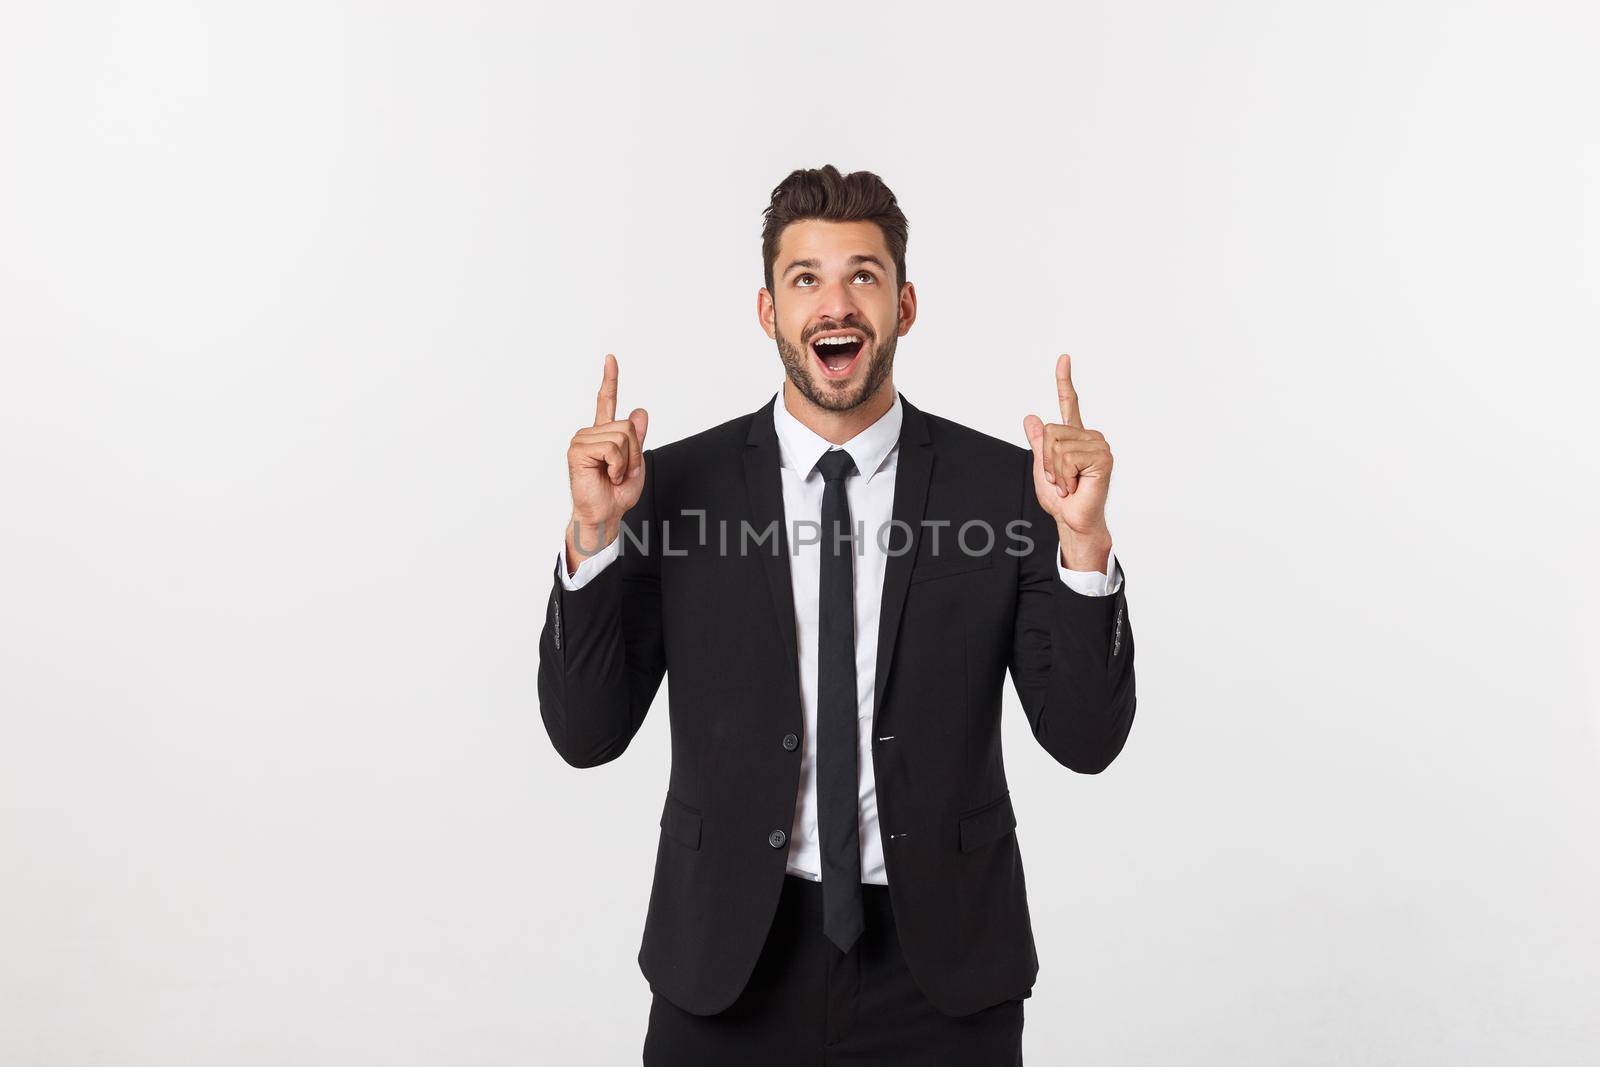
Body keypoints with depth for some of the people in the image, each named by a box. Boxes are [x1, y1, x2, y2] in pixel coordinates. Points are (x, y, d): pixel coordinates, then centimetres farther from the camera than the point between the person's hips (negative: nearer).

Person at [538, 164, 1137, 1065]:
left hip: (940, 969, 1)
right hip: (731, 961, 0)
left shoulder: (1002, 486, -6)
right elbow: (587, 733, -5)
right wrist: (595, 530, -17)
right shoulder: (674, 485, -5)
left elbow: (1087, 739, -7)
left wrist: (1084, 538, -20)